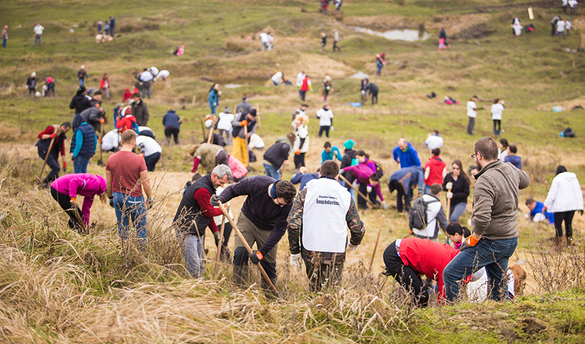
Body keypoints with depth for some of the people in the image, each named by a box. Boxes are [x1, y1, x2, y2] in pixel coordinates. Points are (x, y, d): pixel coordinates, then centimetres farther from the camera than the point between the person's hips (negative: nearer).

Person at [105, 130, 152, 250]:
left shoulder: (111, 159, -4)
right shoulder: (138, 160, -16)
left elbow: (108, 182, 4)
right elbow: (146, 182, -12)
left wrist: (110, 197, 18)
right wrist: (149, 198, 2)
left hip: (118, 197, 4)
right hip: (135, 198, -4)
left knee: (122, 228, 14)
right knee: (140, 227, 9)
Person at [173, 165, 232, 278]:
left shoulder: (208, 186, 11)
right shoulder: (202, 190, -24)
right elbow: (208, 212, -14)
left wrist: (215, 230, 12)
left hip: (197, 231, 11)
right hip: (187, 230, -11)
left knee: (200, 264, 14)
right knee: (193, 266, -10)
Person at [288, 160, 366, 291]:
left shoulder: (306, 192, 3)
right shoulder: (345, 195, 8)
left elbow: (293, 223, -4)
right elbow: (358, 229, 10)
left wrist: (294, 251, 5)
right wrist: (353, 244, 32)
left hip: (310, 252, 0)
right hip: (336, 254, 0)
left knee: (314, 289, 16)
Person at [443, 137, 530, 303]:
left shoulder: (485, 181, -24)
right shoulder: (510, 170, 2)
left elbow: (482, 218, -33)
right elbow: (525, 180, 28)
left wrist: (473, 240, -17)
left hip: (491, 243, -9)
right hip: (511, 240, 9)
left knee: (451, 274, -2)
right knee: (498, 286, 19)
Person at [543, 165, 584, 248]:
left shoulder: (557, 179, -5)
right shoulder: (574, 179, 13)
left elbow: (552, 194, -9)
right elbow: (579, 193, 16)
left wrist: (546, 206, -4)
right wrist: (581, 206, 22)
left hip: (561, 206, -5)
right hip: (572, 205, 6)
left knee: (558, 224, 0)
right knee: (569, 223, 13)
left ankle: (559, 242, -6)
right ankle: (569, 242, 15)